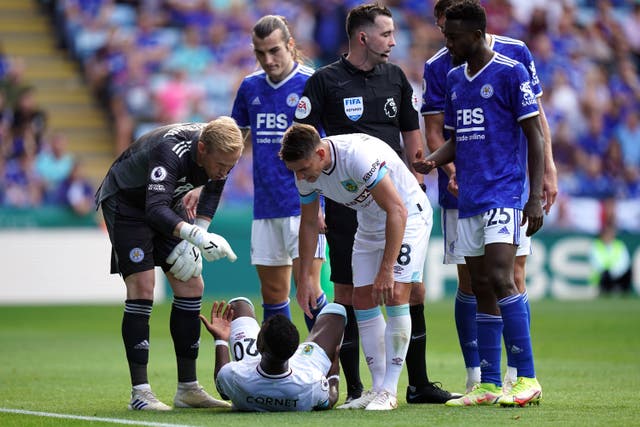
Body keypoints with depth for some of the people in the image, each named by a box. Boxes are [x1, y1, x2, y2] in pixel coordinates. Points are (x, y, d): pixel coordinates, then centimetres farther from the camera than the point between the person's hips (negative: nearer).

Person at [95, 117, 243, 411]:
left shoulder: (221, 151, -17)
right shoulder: (170, 150, -38)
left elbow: (213, 190, 4)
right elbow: (155, 210, -47)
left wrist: (194, 239, -5)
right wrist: (197, 235, -60)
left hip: (166, 204, 7)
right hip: (125, 203, -7)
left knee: (191, 287, 1)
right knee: (142, 287, -18)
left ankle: (188, 389, 7)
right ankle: (139, 393, -16)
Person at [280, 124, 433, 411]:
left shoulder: (357, 155, -35)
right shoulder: (306, 172, -12)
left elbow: (397, 211, -34)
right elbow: (309, 224, 5)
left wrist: (386, 270, -34)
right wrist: (304, 279, 4)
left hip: (408, 215, -7)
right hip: (369, 223, 8)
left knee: (395, 296, -18)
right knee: (363, 301, 0)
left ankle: (389, 390, -14)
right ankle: (377, 387, 7)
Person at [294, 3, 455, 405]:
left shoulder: (395, 77, 9)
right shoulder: (325, 81, -4)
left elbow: (412, 138, 16)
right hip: (345, 203, -4)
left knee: (413, 286, 1)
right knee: (348, 290, -2)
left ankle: (419, 383, 9)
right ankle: (354, 388, 5)